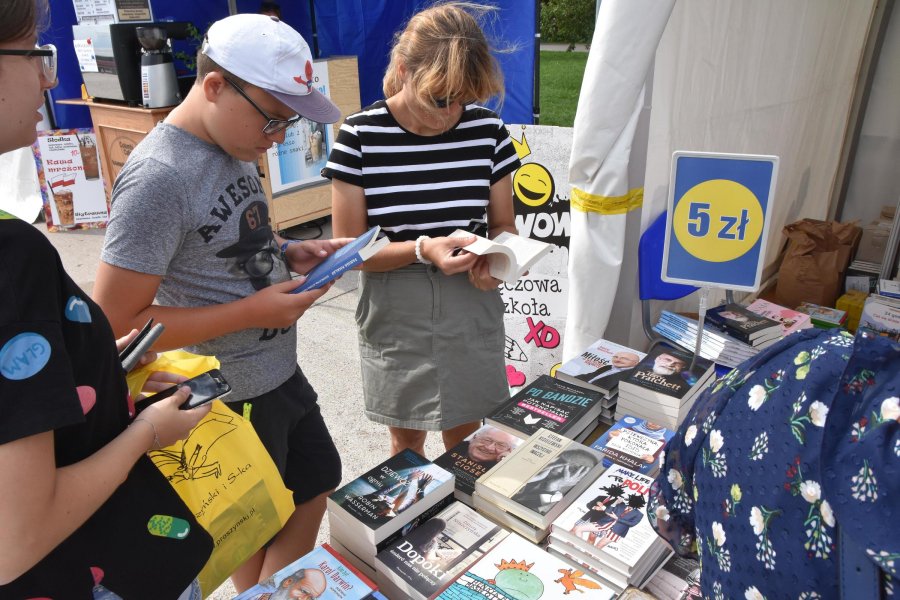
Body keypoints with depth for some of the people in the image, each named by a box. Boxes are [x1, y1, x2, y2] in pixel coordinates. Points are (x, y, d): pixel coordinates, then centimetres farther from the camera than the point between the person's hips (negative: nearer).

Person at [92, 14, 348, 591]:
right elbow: (114, 325, -24)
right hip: (231, 397, -8)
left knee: (316, 485, 25)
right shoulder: (157, 179, -26)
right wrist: (252, 312, -24)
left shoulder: (235, 147, 1)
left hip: (281, 371, 9)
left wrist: (293, 253, -3)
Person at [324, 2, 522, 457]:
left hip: (471, 312, 2)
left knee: (465, 437, 18)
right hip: (396, 316, -1)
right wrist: (423, 249, -26)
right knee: (406, 440, 19)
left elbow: (502, 224, 5)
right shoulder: (360, 135, -13)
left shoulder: (487, 130, -6)